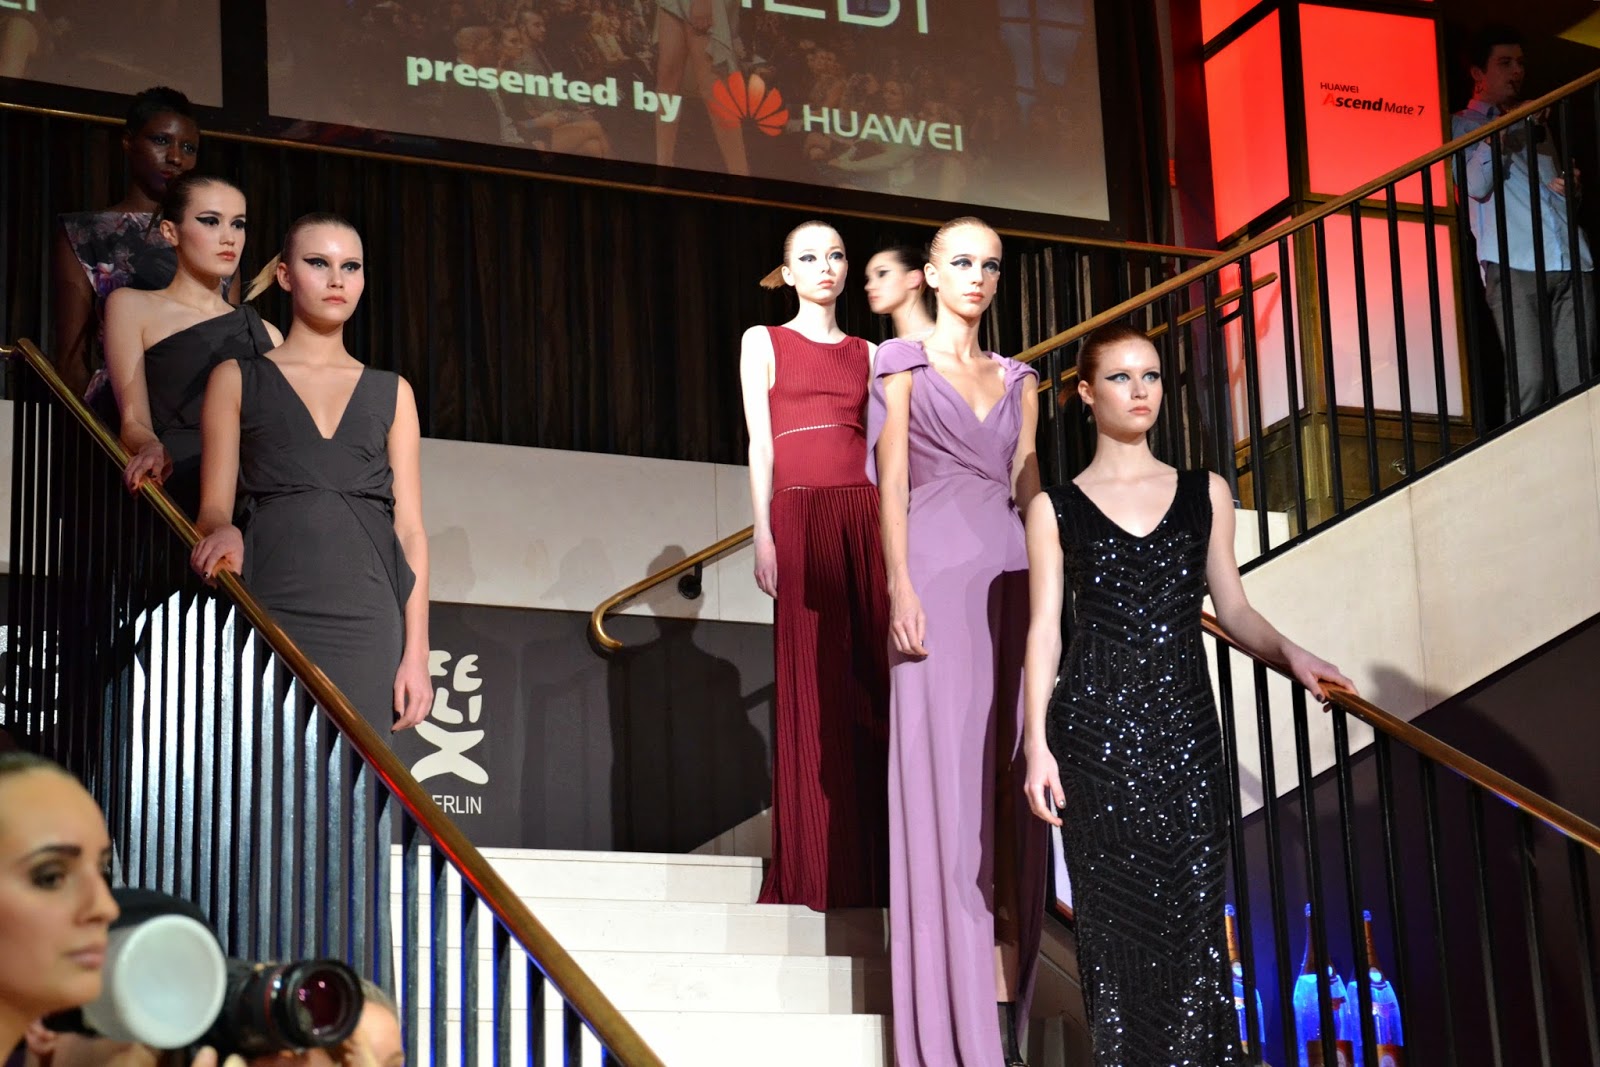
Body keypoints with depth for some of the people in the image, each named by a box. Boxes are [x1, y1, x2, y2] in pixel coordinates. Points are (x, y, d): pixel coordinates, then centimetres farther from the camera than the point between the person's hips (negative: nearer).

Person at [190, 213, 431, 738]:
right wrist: (222, 534, -17)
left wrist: (416, 653, 3)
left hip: (368, 616, 2)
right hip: (272, 607, -1)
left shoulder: (391, 392, 18)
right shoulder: (237, 379, 13)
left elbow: (410, 528, 12)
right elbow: (213, 508, 8)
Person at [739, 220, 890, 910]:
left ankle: (874, 866, 3)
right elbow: (761, 444, 3)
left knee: (873, 682, -2)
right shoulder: (764, 342, 10)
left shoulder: (867, 354, 18)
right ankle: (815, 870, 0)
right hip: (801, 514, -3)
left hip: (867, 515, 3)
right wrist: (764, 535, -7)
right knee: (813, 683, -4)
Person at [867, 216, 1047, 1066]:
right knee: (946, 781, -7)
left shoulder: (1017, 379, 17)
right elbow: (892, 480, -2)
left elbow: (1030, 488, 15)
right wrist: (900, 585, -13)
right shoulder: (904, 364, 5)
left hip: (1011, 581, 5)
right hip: (939, 576, -5)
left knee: (1005, 785, 2)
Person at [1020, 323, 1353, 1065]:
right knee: (1116, 915, -1)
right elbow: (1045, 630, 1)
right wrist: (1037, 742, -7)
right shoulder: (1056, 508, 5)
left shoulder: (1206, 494, 11)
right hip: (1096, 729, -2)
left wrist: (1289, 654, -6)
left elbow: (1232, 608, 13)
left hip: (1185, 726, 2)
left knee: (1196, 914, -2)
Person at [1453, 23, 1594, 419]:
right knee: (1530, 381, -17)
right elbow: (1477, 186, -2)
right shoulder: (1462, 125, 14)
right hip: (1513, 265, -5)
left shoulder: (1536, 122, 30)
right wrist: (1498, 134, -11)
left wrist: (1571, 186, 11)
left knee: (1578, 383, -6)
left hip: (1571, 261, 5)